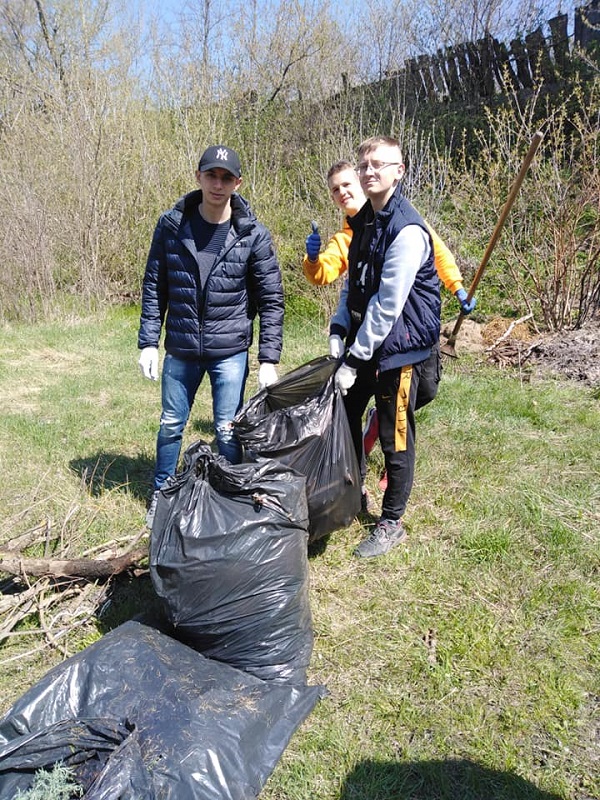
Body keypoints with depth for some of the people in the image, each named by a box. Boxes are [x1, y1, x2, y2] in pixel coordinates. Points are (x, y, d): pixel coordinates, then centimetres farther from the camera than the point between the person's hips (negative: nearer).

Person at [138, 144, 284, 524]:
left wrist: (269, 358, -10)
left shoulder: (253, 234, -8)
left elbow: (271, 300, -5)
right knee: (171, 425, 15)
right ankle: (161, 493, 37)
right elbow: (154, 287, 3)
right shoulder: (171, 224, -4)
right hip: (180, 349, 2)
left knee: (228, 432, 5)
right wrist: (149, 342, -1)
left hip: (230, 351, -2)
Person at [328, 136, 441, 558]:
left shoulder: (408, 230, -19)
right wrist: (338, 332, 0)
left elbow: (387, 306, -22)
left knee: (395, 439, 4)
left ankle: (391, 523, 23)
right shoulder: (363, 220, 9)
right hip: (363, 341, 9)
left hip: (400, 347, -8)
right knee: (345, 420, 18)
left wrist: (354, 361, -19)